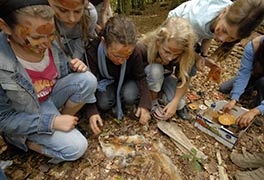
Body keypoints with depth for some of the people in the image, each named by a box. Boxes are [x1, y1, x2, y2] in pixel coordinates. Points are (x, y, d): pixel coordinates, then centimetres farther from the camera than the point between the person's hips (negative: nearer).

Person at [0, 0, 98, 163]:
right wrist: (52, 122, -26)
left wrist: (74, 66, -21)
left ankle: (64, 118, 1)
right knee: (76, 147, -17)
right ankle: (22, 139, 5)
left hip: (52, 94, 5)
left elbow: (61, 73, 3)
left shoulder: (50, 43, -15)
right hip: (27, 114, -4)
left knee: (88, 79, -21)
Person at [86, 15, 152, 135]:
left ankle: (121, 103, 5)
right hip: (105, 83, 0)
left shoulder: (135, 52, -29)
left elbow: (141, 78, -16)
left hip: (126, 82, 1)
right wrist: (92, 112, -36)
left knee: (131, 96, -30)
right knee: (103, 103, -28)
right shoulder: (92, 52, -33)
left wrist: (145, 104, -28)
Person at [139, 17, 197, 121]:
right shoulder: (145, 46, -35)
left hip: (165, 78, 1)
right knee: (156, 69, -36)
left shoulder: (185, 56, -28)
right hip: (149, 78, -1)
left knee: (179, 104, -24)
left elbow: (184, 80, -16)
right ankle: (153, 102, -12)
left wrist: (174, 102, -27)